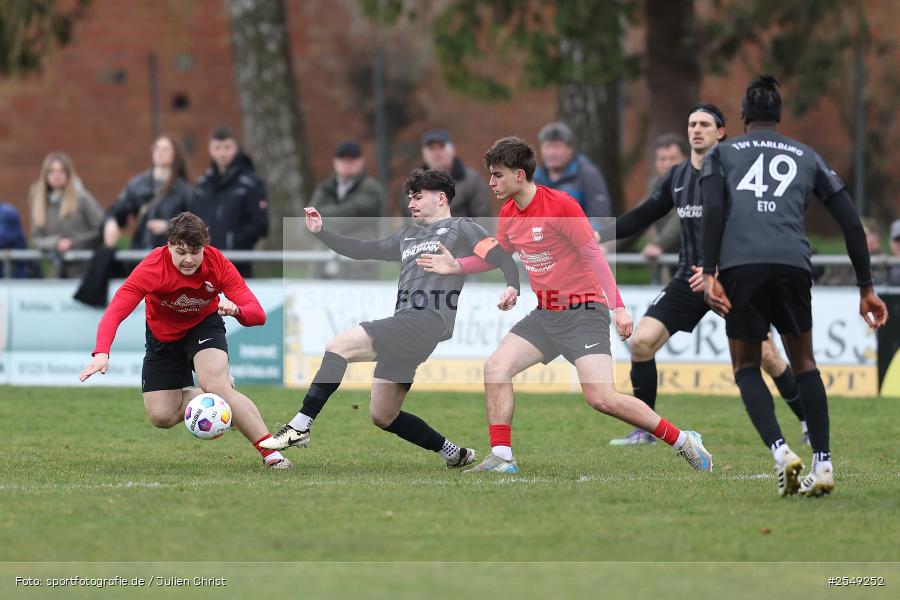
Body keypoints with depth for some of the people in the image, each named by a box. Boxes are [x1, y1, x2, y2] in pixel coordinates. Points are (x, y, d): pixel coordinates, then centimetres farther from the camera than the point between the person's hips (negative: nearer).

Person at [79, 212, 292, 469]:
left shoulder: (217, 264, -27)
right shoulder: (152, 268, -31)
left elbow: (258, 314, -27)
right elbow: (114, 312, -38)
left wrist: (236, 310, -52)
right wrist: (101, 353, -56)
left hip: (204, 326, -1)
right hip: (162, 336, 1)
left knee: (216, 385, -29)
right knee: (161, 416, -5)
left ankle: (271, 453, -23)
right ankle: (223, 392, 21)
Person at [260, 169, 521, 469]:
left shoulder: (461, 228, 8)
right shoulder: (409, 236, 30)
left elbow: (501, 256, -3)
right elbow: (362, 250, 31)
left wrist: (512, 287, -23)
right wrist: (321, 233, 19)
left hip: (426, 321, -9)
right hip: (403, 326, 9)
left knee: (339, 346, -21)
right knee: (382, 415, 9)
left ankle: (300, 427, -24)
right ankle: (454, 454, 18)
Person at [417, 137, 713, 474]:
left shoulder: (560, 205, -17)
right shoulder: (508, 213, 6)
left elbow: (593, 256, -16)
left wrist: (618, 307, -22)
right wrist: (456, 266, 9)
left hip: (583, 312, -8)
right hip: (545, 315, 8)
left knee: (601, 398, -19)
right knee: (495, 368, -8)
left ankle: (683, 443, -6)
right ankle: (501, 458, -4)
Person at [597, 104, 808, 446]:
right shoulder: (677, 177, 9)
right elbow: (642, 216, 17)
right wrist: (598, 236, 8)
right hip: (689, 278, 5)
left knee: (765, 355, -11)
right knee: (641, 342, -9)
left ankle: (808, 421, 9)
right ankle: (645, 430, 3)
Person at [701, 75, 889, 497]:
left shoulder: (722, 154, 20)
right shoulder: (807, 158, 24)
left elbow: (712, 211, 0)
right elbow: (851, 223, 19)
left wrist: (709, 274, -6)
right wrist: (866, 288, 22)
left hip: (740, 265, -1)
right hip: (793, 265, 1)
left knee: (746, 366, 14)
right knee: (803, 363, 19)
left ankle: (780, 451, -10)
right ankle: (822, 465, 8)